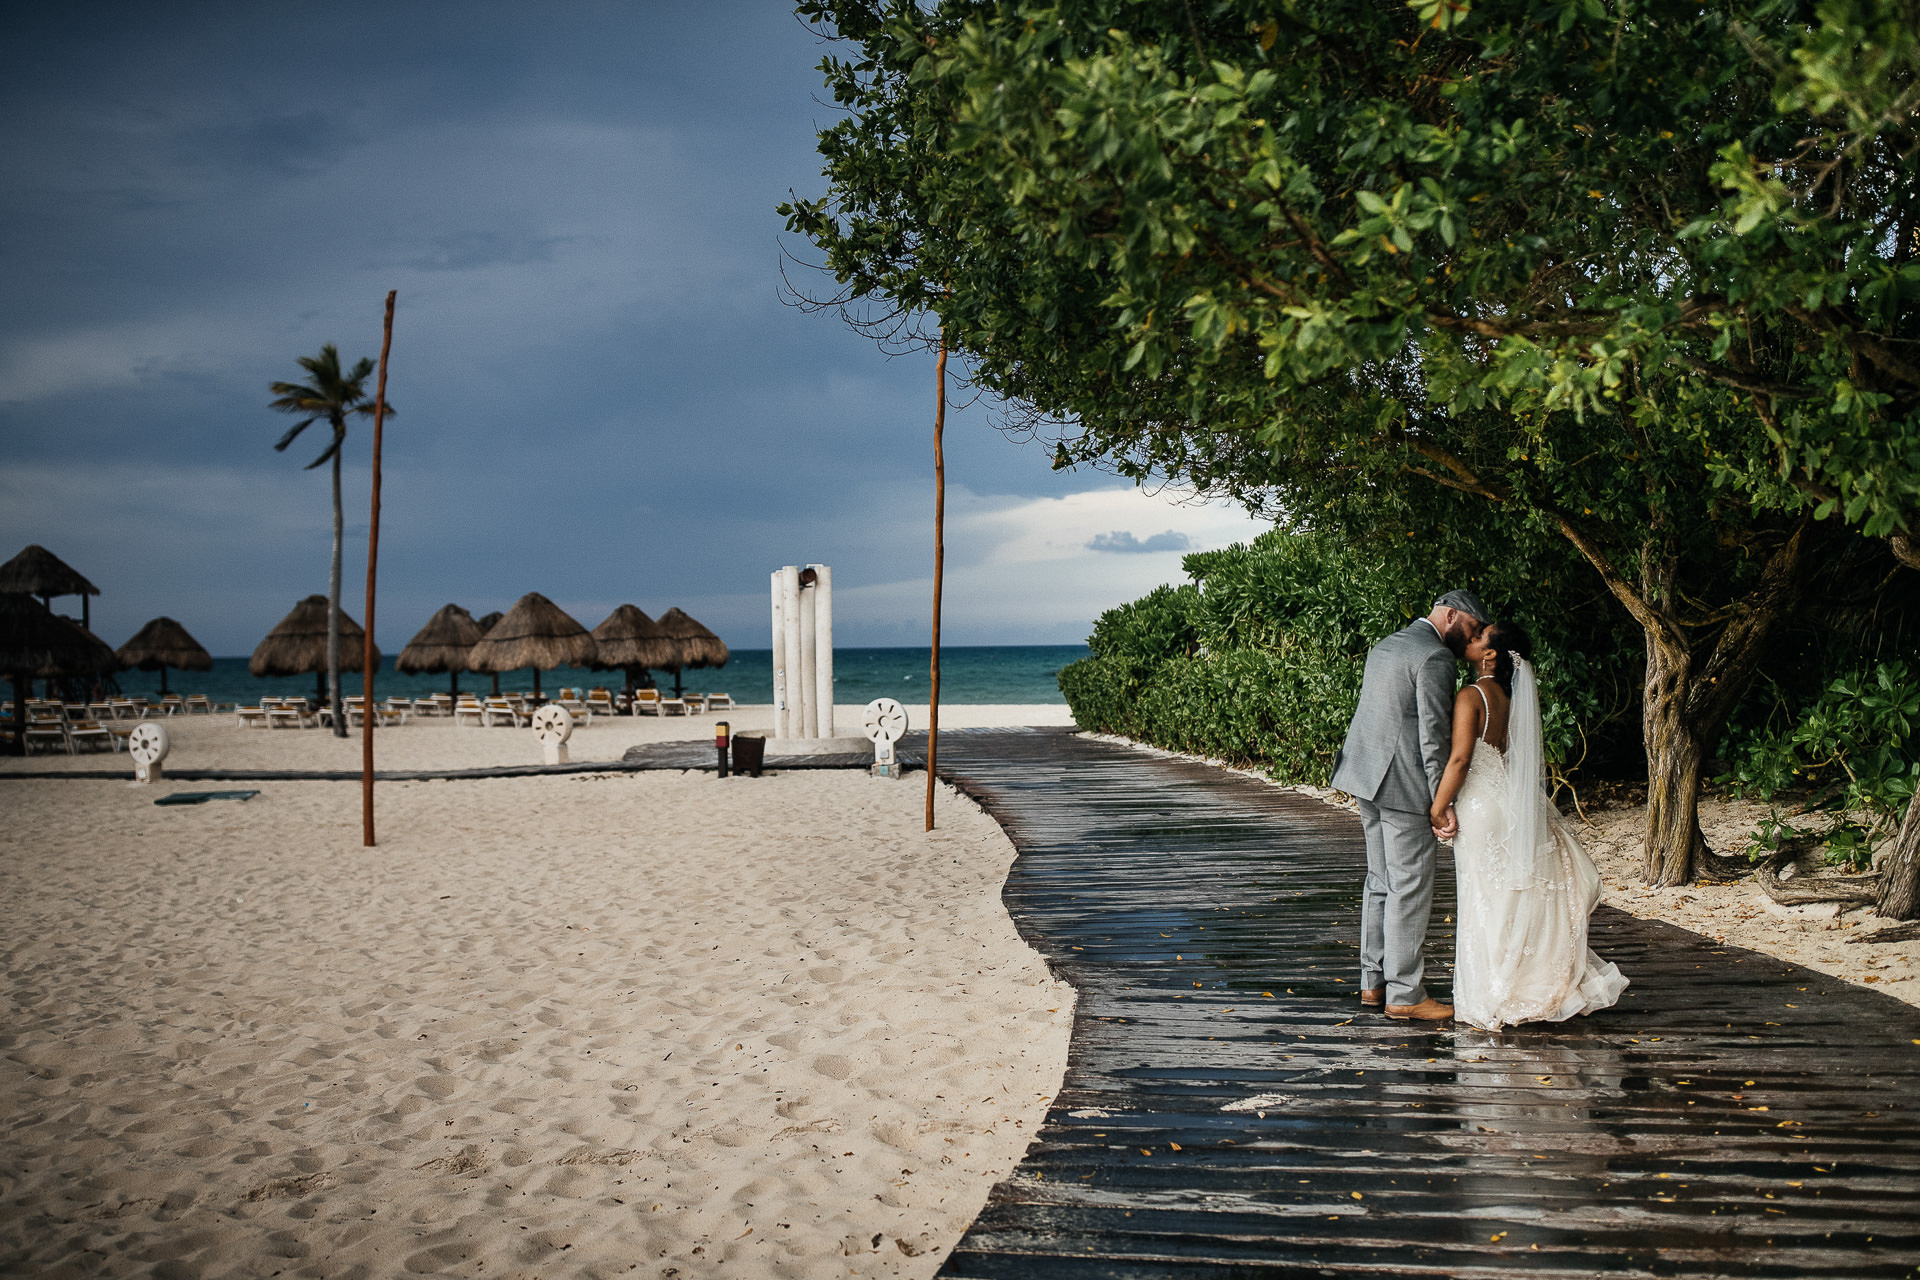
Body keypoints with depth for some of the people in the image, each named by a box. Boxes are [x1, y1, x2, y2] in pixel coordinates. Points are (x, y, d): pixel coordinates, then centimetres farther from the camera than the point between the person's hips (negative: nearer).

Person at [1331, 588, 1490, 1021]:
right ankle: (1404, 994, 3)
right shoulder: (1435, 658, -12)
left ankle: (1374, 982, 20)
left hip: (1368, 777, 10)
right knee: (1410, 889, -3)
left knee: (1382, 883, 15)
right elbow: (1432, 736, -17)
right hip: (1405, 786, -9)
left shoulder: (1384, 646, 17)